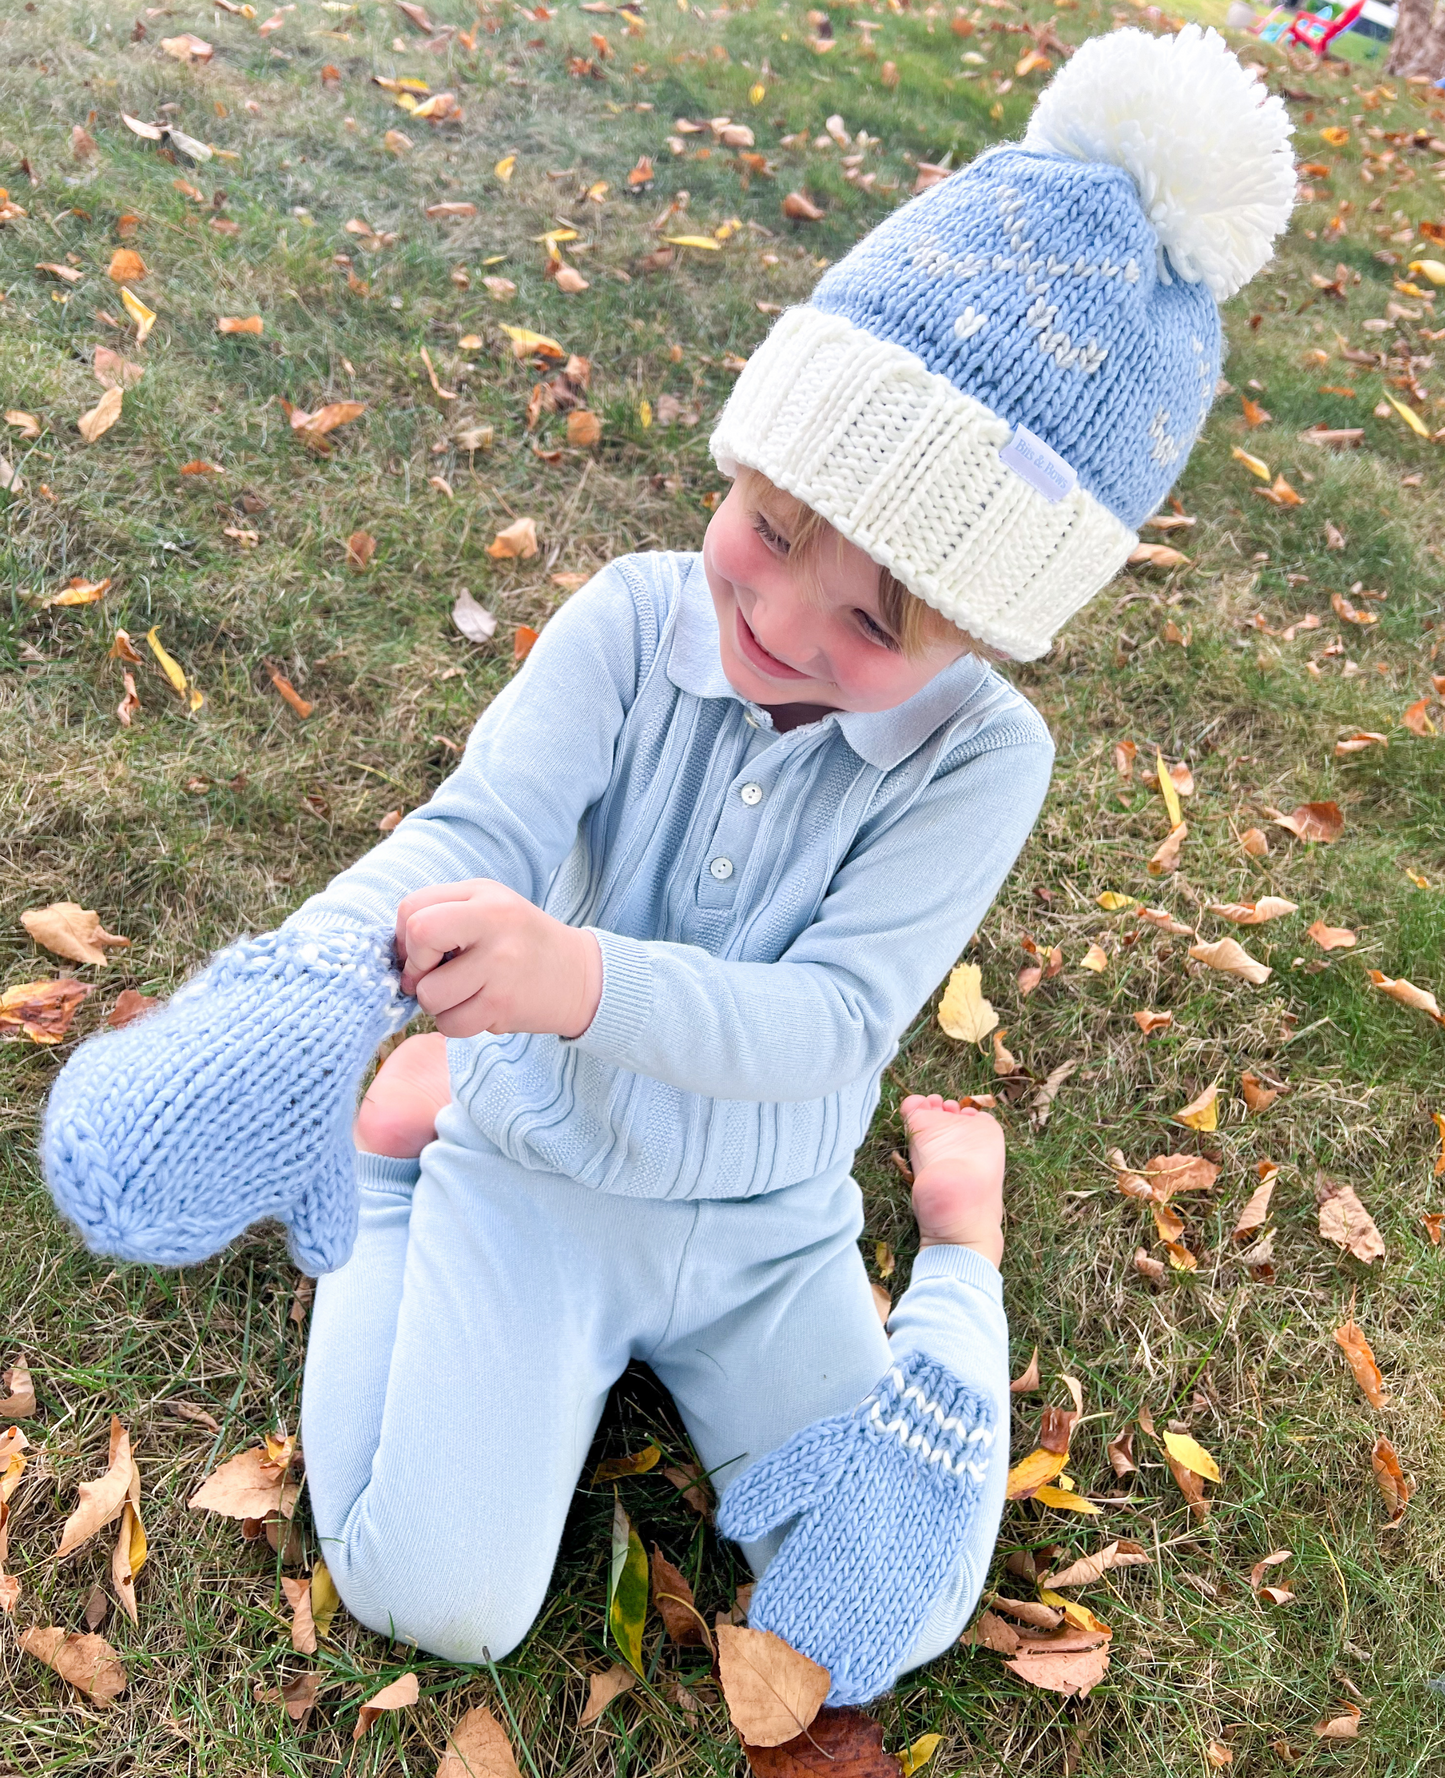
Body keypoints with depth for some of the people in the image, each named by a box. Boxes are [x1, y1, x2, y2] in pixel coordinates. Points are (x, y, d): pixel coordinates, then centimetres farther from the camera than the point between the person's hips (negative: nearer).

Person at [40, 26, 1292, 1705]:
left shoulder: (979, 754, -20)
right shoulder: (634, 622, -18)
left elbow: (825, 1019, -28)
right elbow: (476, 828, -28)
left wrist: (578, 975, -47)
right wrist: (308, 992, -49)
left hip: (768, 1230, 1)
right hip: (537, 1172, 0)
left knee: (881, 1625, 0)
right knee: (430, 1597, -8)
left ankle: (959, 1251, 23)